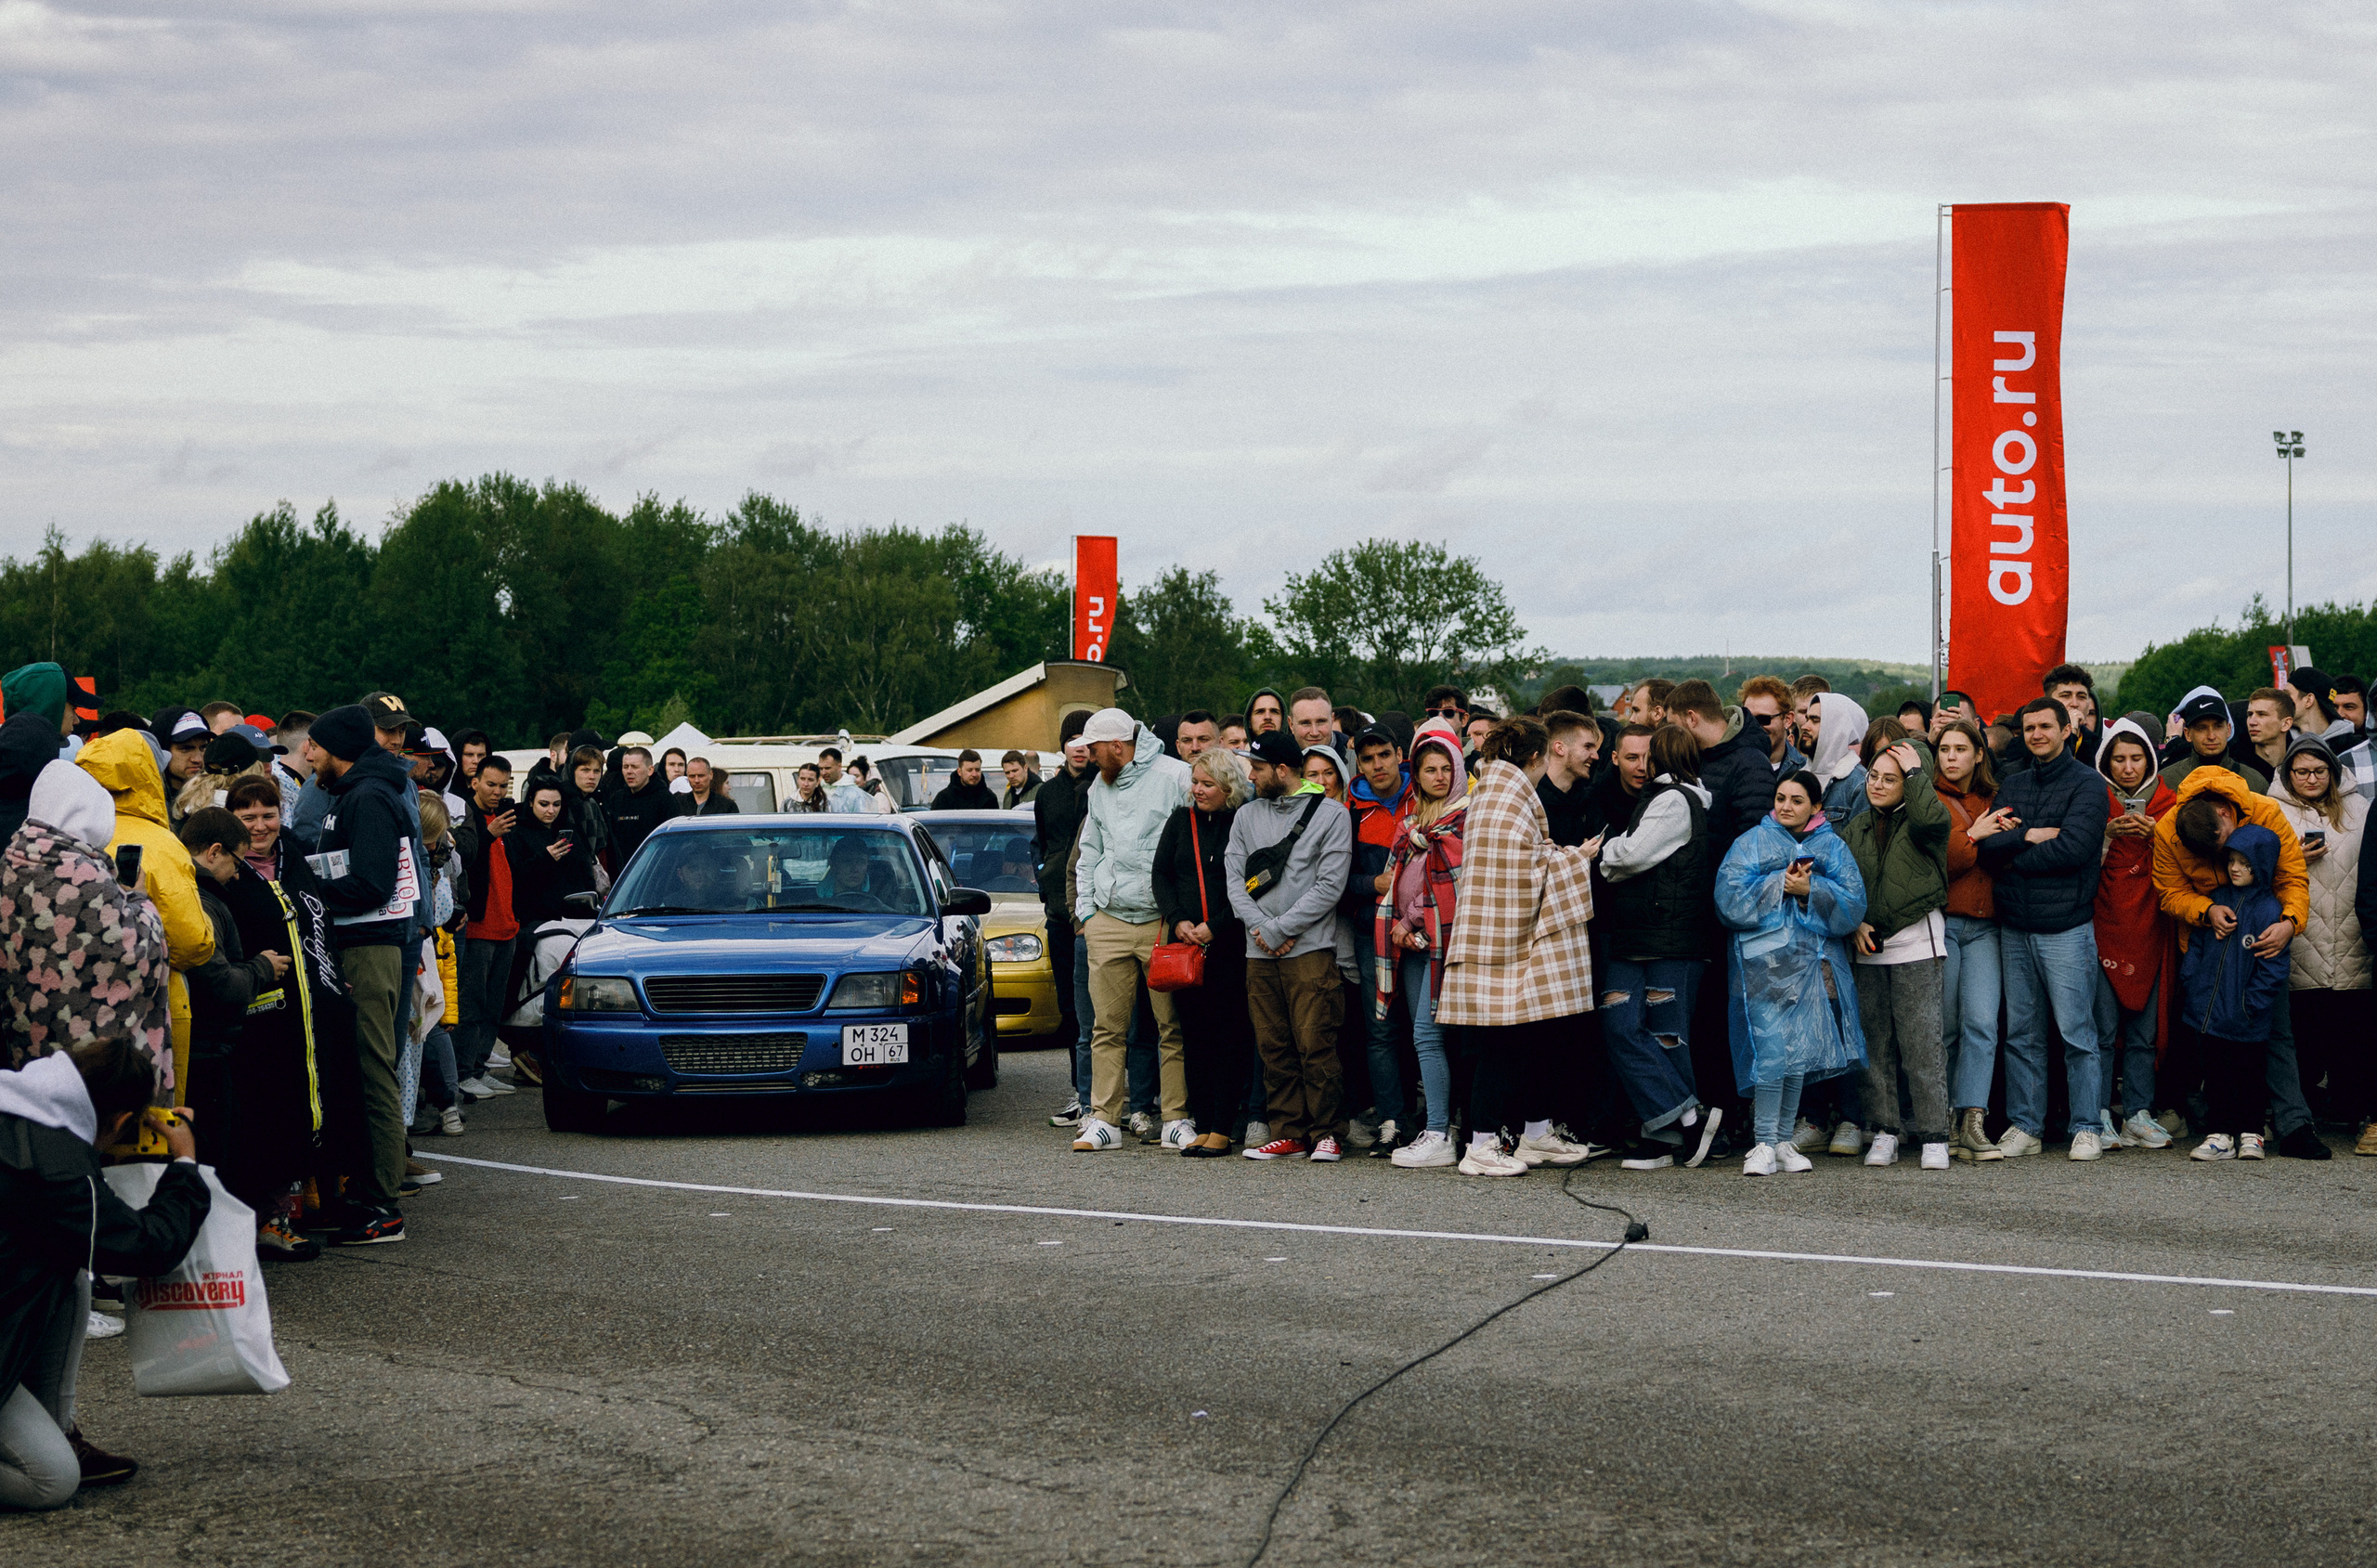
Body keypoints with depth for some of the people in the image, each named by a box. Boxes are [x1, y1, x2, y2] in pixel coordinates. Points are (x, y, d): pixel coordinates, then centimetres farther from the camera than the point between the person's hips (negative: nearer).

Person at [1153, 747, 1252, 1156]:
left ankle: (1221, 1129, -3)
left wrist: (1214, 926, -12)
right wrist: (1177, 920, -2)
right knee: (1193, 1034, 5)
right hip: (1185, 943, 5)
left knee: (1229, 1034, -4)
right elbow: (1162, 874, 13)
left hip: (1229, 943, -5)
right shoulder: (1181, 821, 13)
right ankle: (1201, 1125, 9)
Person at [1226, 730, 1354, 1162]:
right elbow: (1235, 877, 8)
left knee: (1315, 1045, -8)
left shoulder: (1330, 816, -1)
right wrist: (1259, 927, -8)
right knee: (1274, 1048, 5)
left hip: (1309, 948, -5)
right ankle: (1287, 1133, 10)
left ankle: (1328, 1133, -2)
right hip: (1260, 952, 5)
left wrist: (1281, 928, -11)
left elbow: (1330, 886, -7)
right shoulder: (1247, 816, 15)